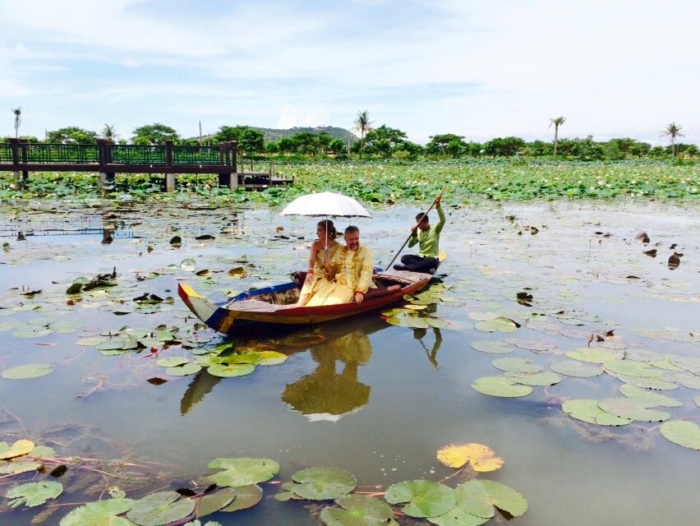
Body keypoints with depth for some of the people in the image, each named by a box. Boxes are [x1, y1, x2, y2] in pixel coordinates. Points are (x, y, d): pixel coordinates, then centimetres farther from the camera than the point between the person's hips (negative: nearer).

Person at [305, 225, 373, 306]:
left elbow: (366, 273, -11)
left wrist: (360, 291, -24)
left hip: (350, 287, -4)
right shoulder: (339, 251, 16)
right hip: (335, 283, 5)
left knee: (332, 303, -27)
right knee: (316, 301, -19)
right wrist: (328, 269, -8)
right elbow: (330, 273, 17)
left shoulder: (365, 252, 1)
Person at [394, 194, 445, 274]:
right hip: (420, 258, 5)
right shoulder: (419, 232, 9)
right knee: (404, 258, -21)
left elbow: (442, 220, -23)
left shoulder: (435, 230, -4)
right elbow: (410, 245, 4)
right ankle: (427, 268, -32)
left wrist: (438, 205, -34)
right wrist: (414, 234, -13)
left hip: (432, 259, -4)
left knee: (432, 262, -40)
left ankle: (406, 267, -40)